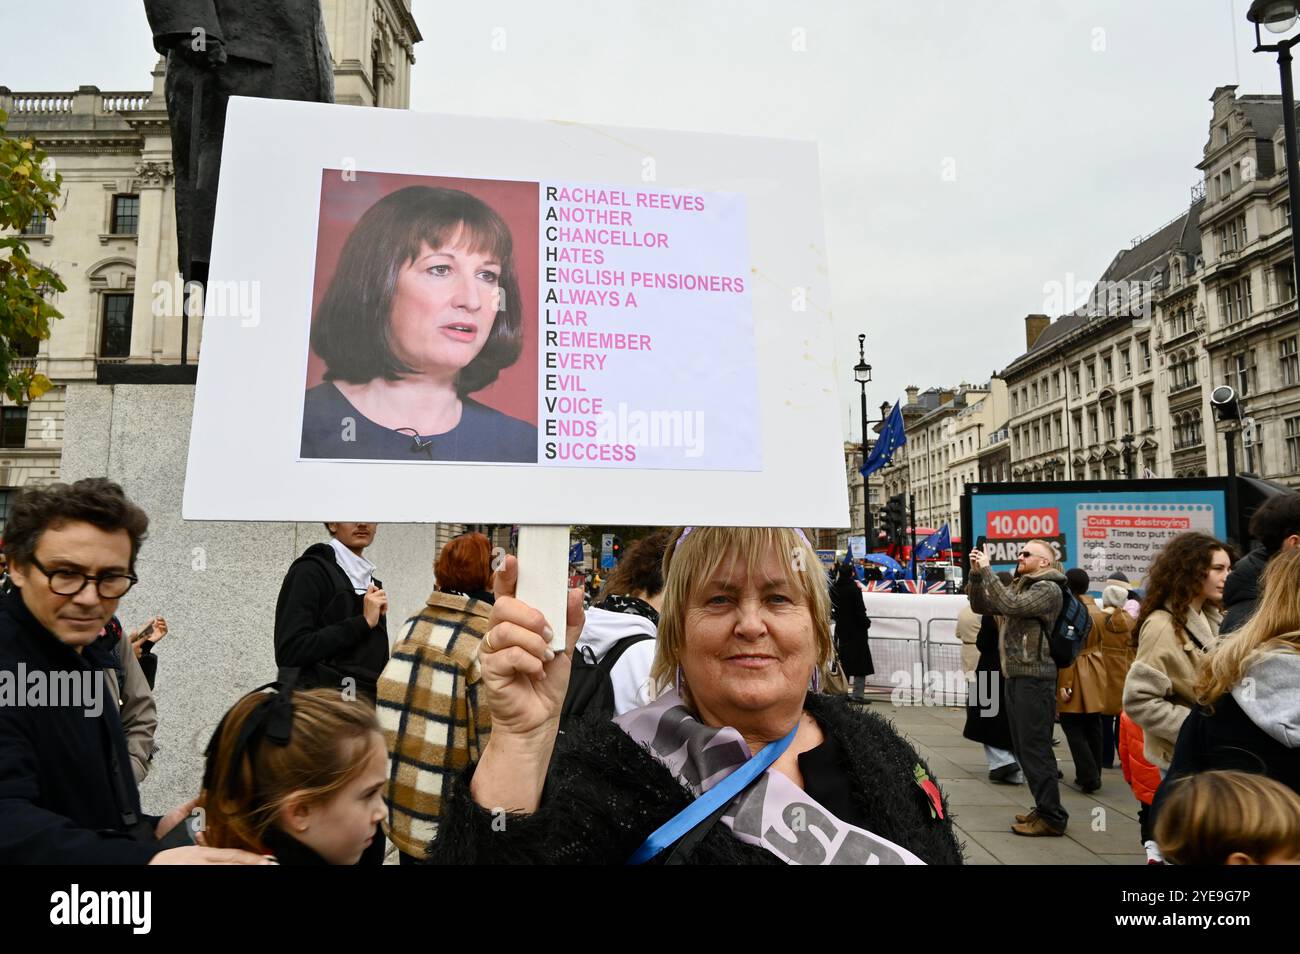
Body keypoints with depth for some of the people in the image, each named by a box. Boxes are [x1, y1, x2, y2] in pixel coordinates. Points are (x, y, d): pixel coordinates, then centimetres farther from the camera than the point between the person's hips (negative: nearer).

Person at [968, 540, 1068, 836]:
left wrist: (987, 571, -19)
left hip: (1034, 679, -9)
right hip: (1015, 676, 9)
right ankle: (1044, 808, 23)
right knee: (1024, 749, 14)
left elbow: (1011, 606, -24)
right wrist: (976, 574, 0)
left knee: (1035, 750, -6)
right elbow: (980, 605, 14)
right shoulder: (1019, 586, 17)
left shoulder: (1048, 588, -10)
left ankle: (1052, 818, 1)